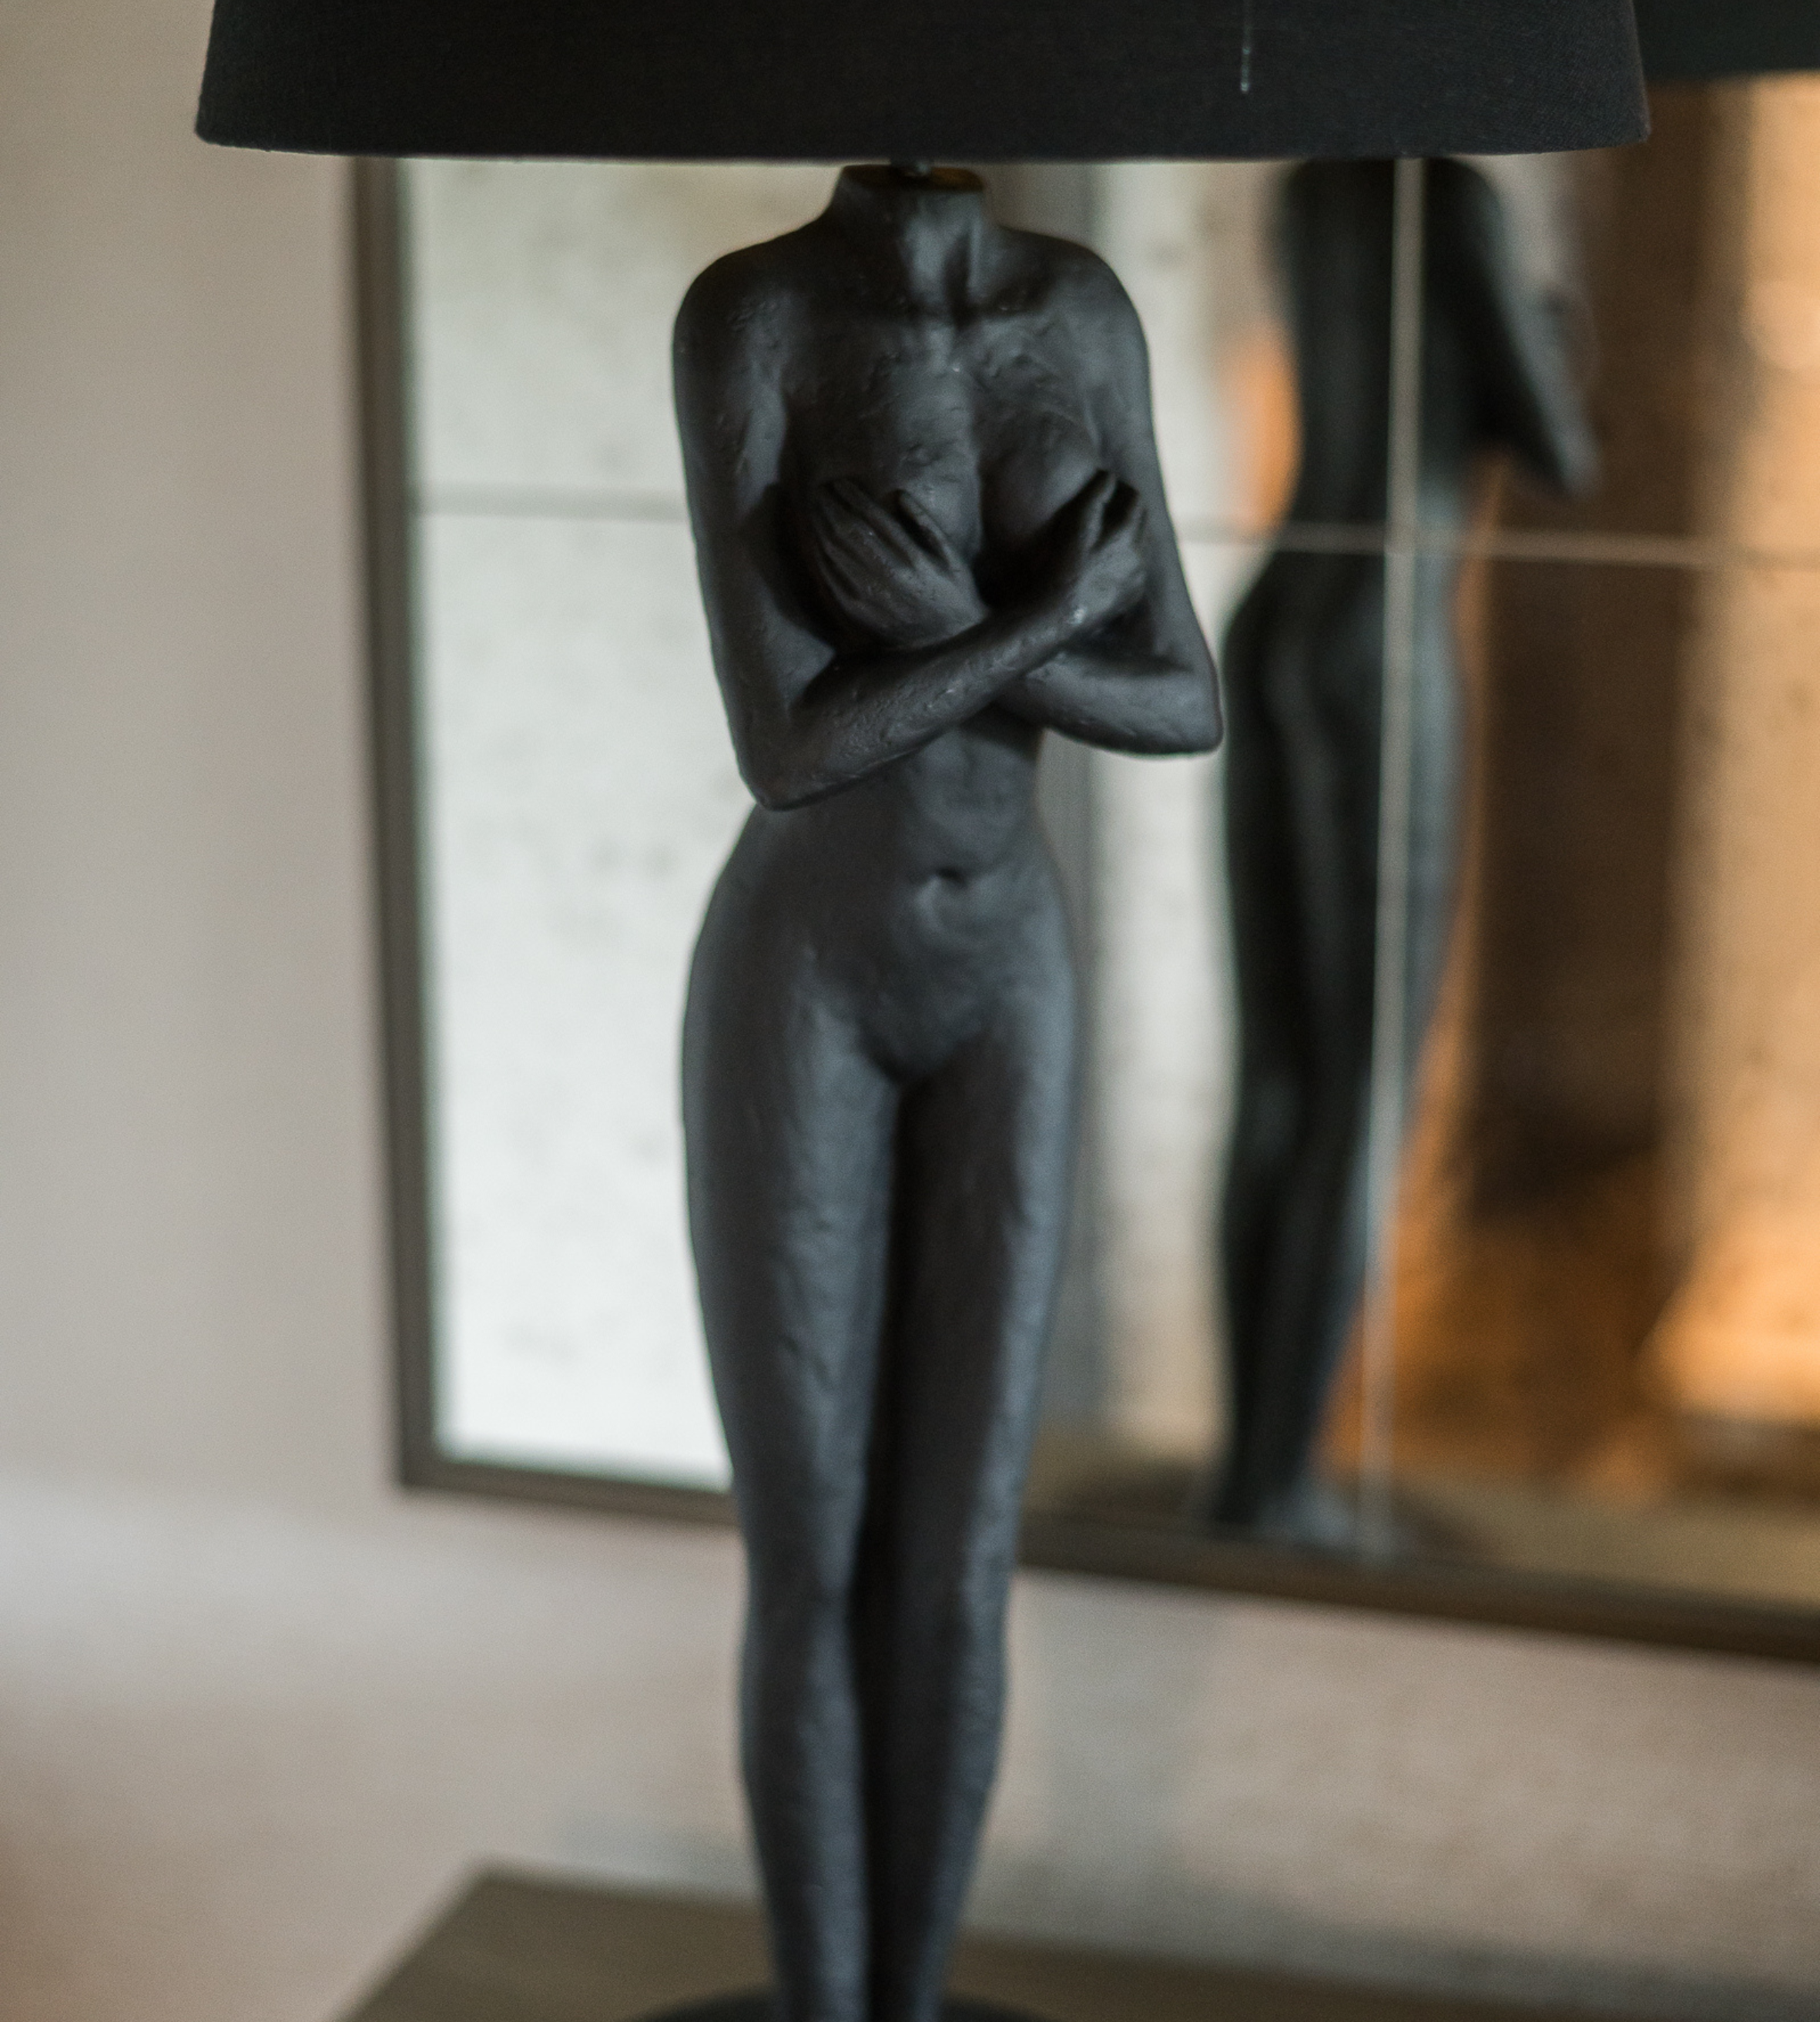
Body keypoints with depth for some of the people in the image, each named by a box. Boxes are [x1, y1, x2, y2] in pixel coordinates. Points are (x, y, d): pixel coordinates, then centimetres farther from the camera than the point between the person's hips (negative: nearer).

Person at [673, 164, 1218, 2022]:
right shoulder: (739, 317, -16)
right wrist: (1043, 618, -14)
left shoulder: (1088, 310, 1)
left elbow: (1184, 707, -1)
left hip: (1004, 977, 4)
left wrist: (957, 643, -18)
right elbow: (786, 749, -23)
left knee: (960, 1578, 8)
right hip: (795, 984, -4)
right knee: (811, 1584, 4)